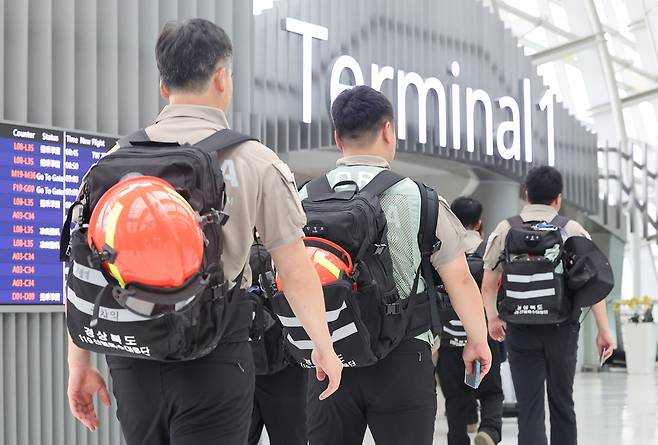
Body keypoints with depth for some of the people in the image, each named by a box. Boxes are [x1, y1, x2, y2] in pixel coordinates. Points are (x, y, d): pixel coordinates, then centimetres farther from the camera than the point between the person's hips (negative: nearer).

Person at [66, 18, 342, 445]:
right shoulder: (254, 160, -4)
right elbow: (295, 269, -3)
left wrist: (79, 363, 10)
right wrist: (324, 345, 9)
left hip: (132, 357, 4)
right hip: (214, 358, -3)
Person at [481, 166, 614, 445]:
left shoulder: (505, 231, 1)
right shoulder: (573, 230, -1)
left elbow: (488, 284, 2)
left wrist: (492, 318, 17)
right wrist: (604, 330, -1)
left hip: (520, 329, 0)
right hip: (562, 328, 1)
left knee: (529, 407, 1)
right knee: (562, 403, 17)